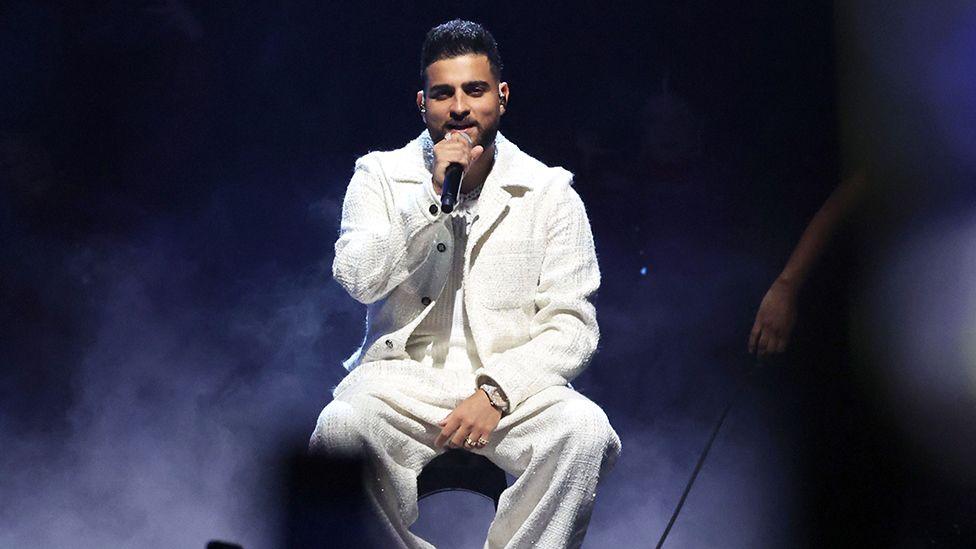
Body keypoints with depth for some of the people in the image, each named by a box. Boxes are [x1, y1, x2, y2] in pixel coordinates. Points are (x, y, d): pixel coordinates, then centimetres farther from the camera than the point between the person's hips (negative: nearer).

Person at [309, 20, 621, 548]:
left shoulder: (550, 192, 6)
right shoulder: (380, 176, 9)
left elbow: (571, 327, 0)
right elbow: (359, 279, -7)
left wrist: (497, 391, -15)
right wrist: (431, 195, -13)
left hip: (511, 385, 0)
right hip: (402, 381, 0)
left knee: (584, 430, -31)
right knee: (342, 426, -33)